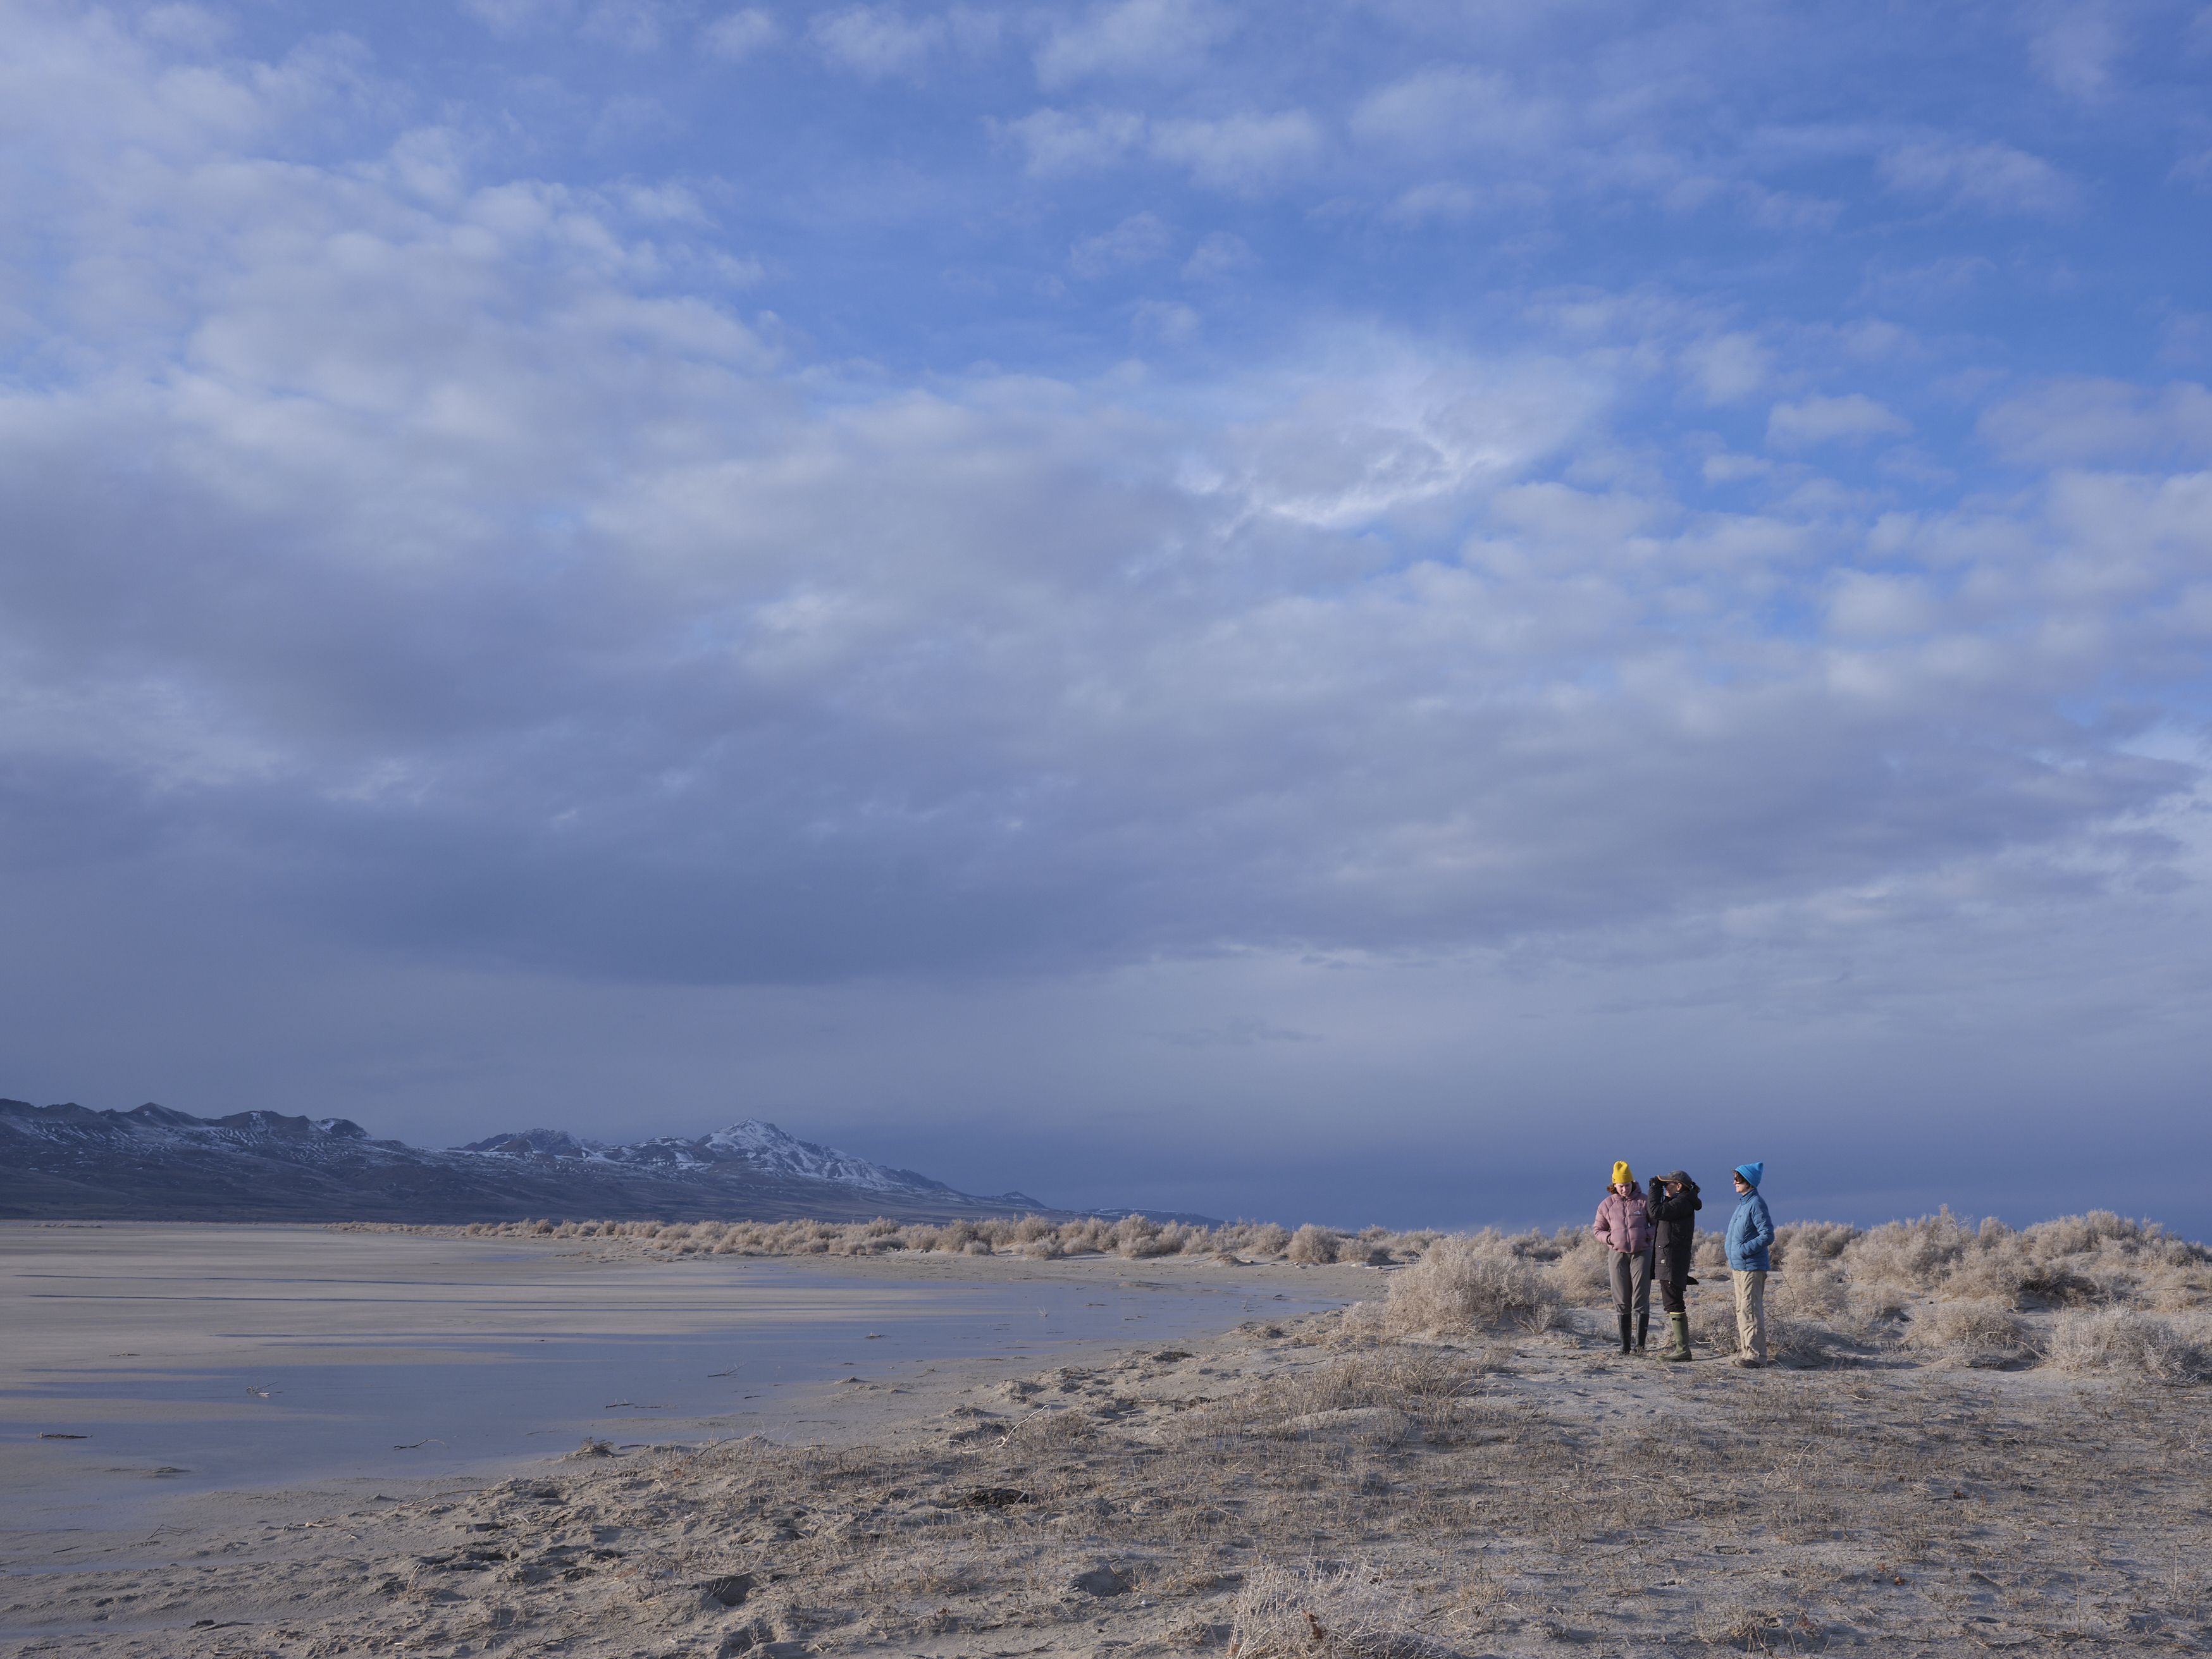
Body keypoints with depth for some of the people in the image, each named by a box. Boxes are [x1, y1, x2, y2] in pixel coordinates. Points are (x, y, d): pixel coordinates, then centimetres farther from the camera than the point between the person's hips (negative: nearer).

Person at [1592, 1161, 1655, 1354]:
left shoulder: (1644, 1201, 0)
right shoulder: (1606, 1204, 4)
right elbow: (1598, 1229, 14)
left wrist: (1648, 1234, -11)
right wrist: (1610, 1238, -5)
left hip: (1641, 1253, -2)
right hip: (1618, 1255, 2)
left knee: (1641, 1299, -7)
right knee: (1622, 1301, 3)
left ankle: (1640, 1343, -6)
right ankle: (1624, 1343, 9)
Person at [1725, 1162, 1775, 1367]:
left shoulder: (1756, 1204, -14)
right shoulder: (1743, 1203, 15)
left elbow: (1768, 1236, -19)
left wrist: (1744, 1250, -21)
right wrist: (1733, 1259, 17)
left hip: (1751, 1266, -10)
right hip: (1739, 1266, 10)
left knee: (1751, 1310, -9)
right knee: (1742, 1310, 14)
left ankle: (1756, 1354, -6)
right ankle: (1746, 1350, 20)